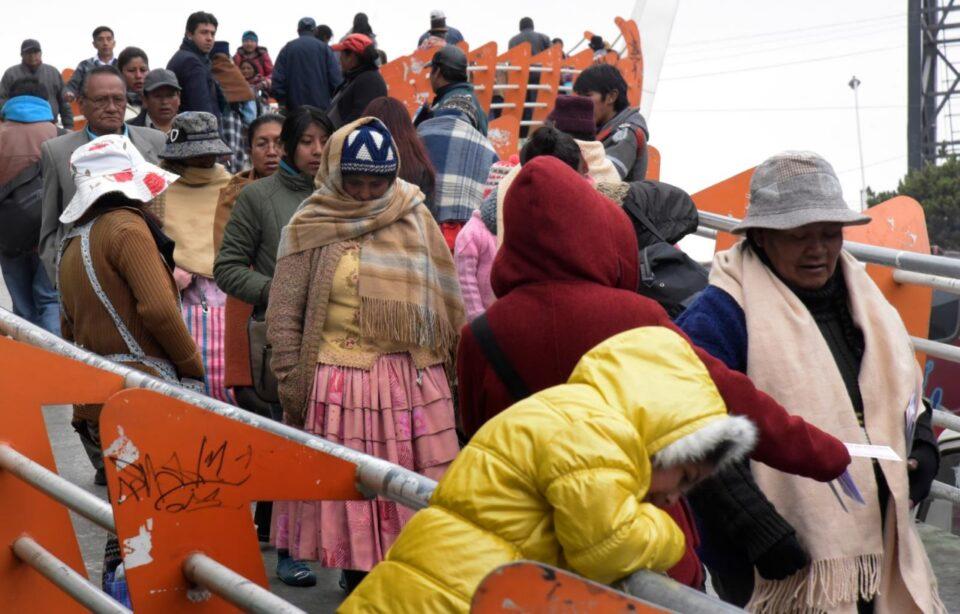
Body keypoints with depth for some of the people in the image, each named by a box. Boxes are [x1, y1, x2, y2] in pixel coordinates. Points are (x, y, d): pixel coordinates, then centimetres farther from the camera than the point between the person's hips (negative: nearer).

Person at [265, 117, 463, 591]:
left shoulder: (415, 218, 9)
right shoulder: (310, 229, -1)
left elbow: (445, 298, 15)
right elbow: (284, 316, -1)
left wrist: (455, 358, 14)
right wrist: (292, 384, -5)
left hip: (416, 379, 3)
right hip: (339, 383, -3)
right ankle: (358, 580, 15)